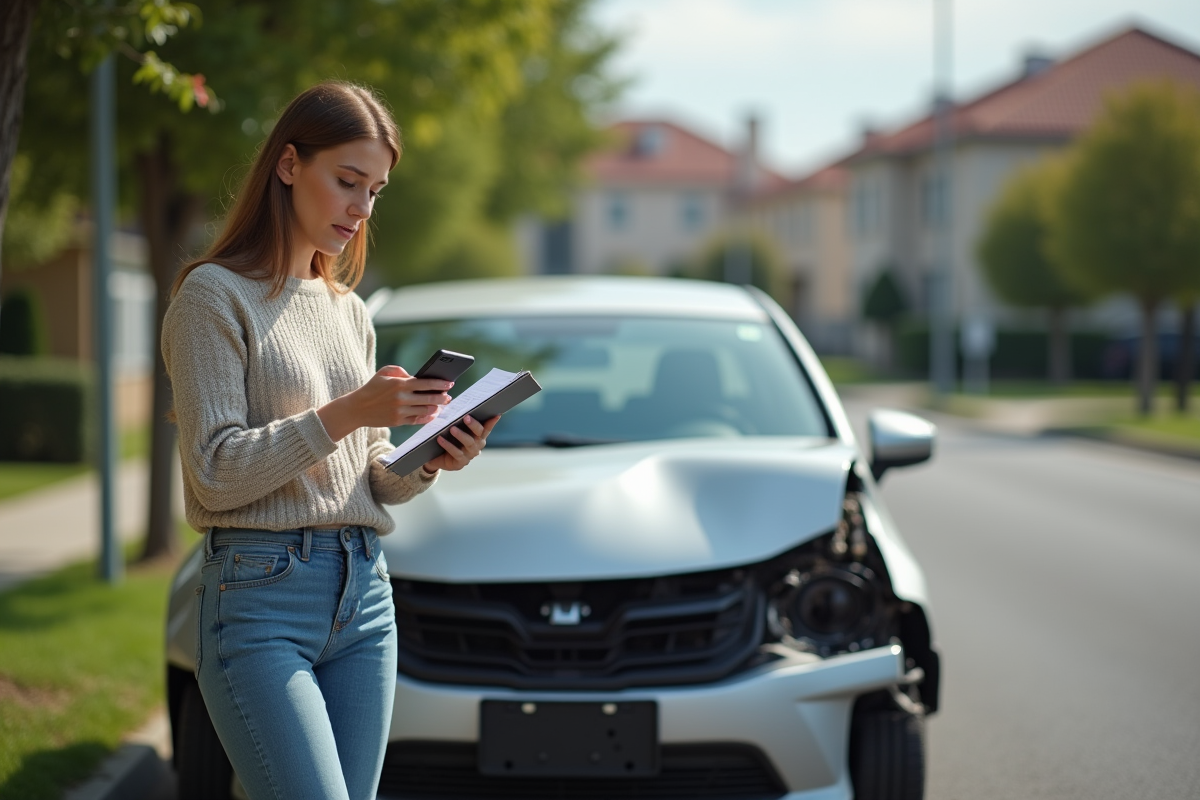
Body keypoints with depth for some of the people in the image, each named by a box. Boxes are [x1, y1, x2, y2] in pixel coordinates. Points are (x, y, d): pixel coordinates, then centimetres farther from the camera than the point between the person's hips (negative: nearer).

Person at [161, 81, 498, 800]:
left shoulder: (350, 311, 18)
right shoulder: (215, 296, -3)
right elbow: (217, 471, -11)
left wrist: (429, 462, -2)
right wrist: (347, 413, -19)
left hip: (365, 593, 7)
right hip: (261, 596, -7)